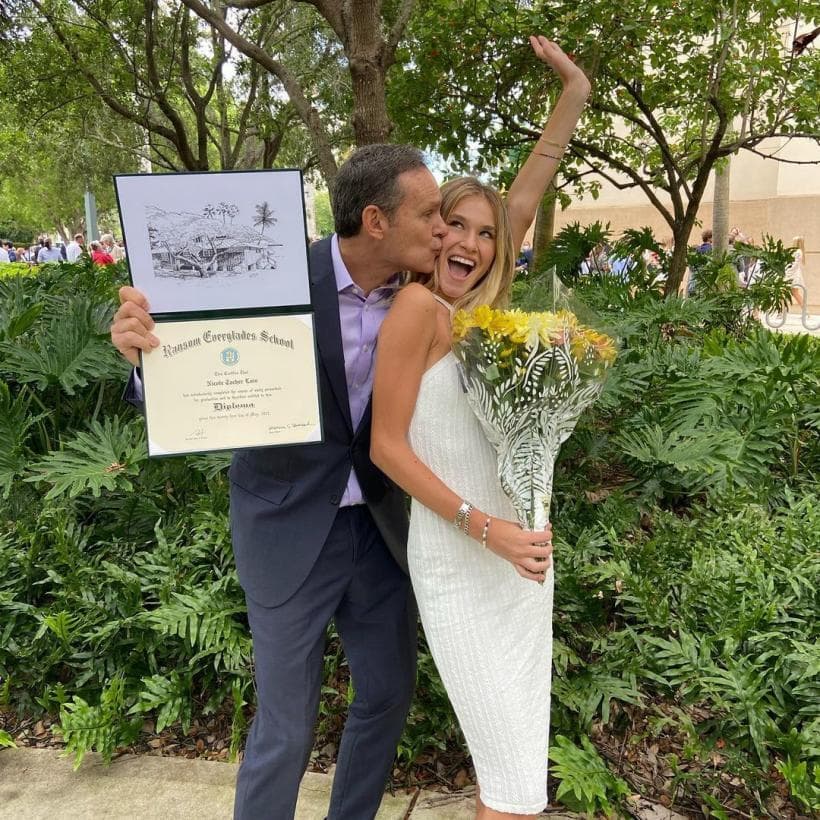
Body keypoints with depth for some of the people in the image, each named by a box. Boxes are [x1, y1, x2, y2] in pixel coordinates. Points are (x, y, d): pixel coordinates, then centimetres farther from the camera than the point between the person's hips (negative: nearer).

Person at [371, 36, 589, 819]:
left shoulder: (481, 304, 4)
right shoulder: (417, 304, -13)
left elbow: (525, 194, 9)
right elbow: (387, 446, -15)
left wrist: (575, 92, 9)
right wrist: (485, 528, -17)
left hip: (522, 541, 7)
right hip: (456, 555, -7)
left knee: (523, 733, 19)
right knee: (507, 755, 3)